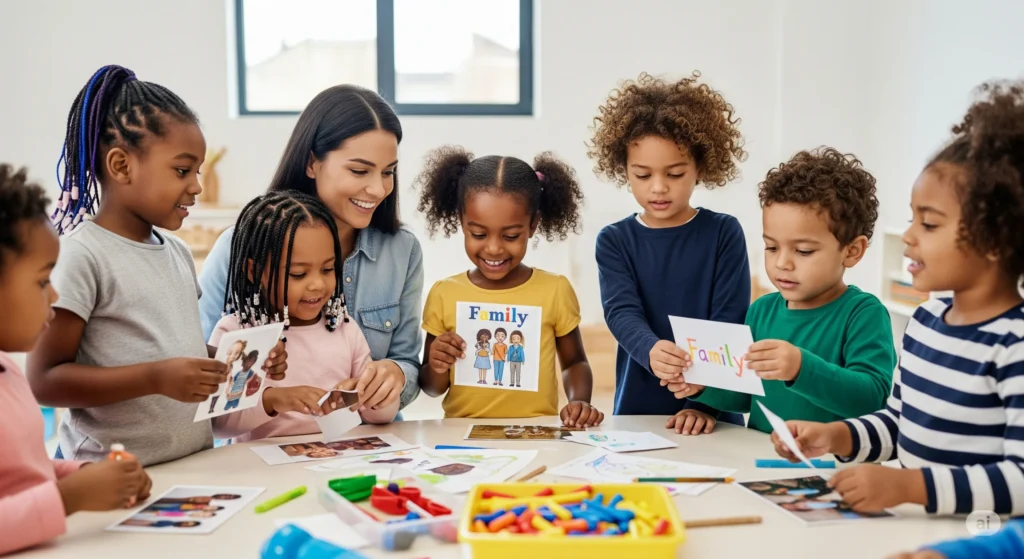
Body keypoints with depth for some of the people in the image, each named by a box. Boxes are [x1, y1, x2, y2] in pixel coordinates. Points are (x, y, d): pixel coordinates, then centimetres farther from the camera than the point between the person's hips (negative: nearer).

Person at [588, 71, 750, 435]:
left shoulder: (724, 233, 2)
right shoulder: (614, 241, 4)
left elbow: (730, 322, -4)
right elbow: (621, 313, -9)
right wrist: (651, 350, -30)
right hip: (637, 414, 1)